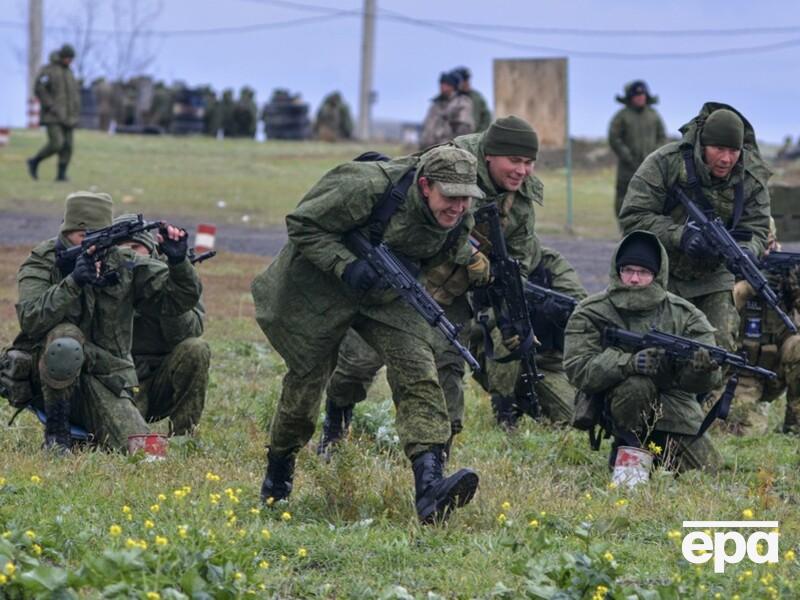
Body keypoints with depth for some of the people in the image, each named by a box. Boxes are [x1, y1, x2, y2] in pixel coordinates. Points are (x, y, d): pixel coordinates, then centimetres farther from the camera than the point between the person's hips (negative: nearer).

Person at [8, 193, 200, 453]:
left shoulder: (123, 265, 4)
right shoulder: (42, 264, -5)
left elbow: (180, 299, 3)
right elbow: (30, 320, -22)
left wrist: (178, 261, -16)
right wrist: (73, 283, -33)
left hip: (106, 382, 2)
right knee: (66, 340, -37)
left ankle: (85, 434, 13)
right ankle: (56, 432, -16)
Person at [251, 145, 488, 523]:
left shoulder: (459, 221, -10)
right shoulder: (369, 188, -30)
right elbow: (302, 224, -21)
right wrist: (346, 265, -32)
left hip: (388, 296, 4)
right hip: (320, 289, -4)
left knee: (418, 372, -17)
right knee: (306, 378, 6)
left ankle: (429, 486, -30)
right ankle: (277, 476, 34)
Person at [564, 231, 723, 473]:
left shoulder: (683, 315, 0)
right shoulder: (589, 314, -5)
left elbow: (703, 381, -5)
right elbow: (578, 370, -17)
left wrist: (701, 367, -32)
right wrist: (629, 363, -33)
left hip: (674, 406, 3)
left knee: (706, 469, -7)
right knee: (637, 384, -35)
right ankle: (626, 449, -12)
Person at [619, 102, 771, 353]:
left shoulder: (752, 180, -8)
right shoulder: (665, 163, -18)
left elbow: (756, 229, -8)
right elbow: (633, 217, -20)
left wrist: (745, 250, -34)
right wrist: (681, 236, -33)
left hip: (713, 278, 3)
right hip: (663, 276, -3)